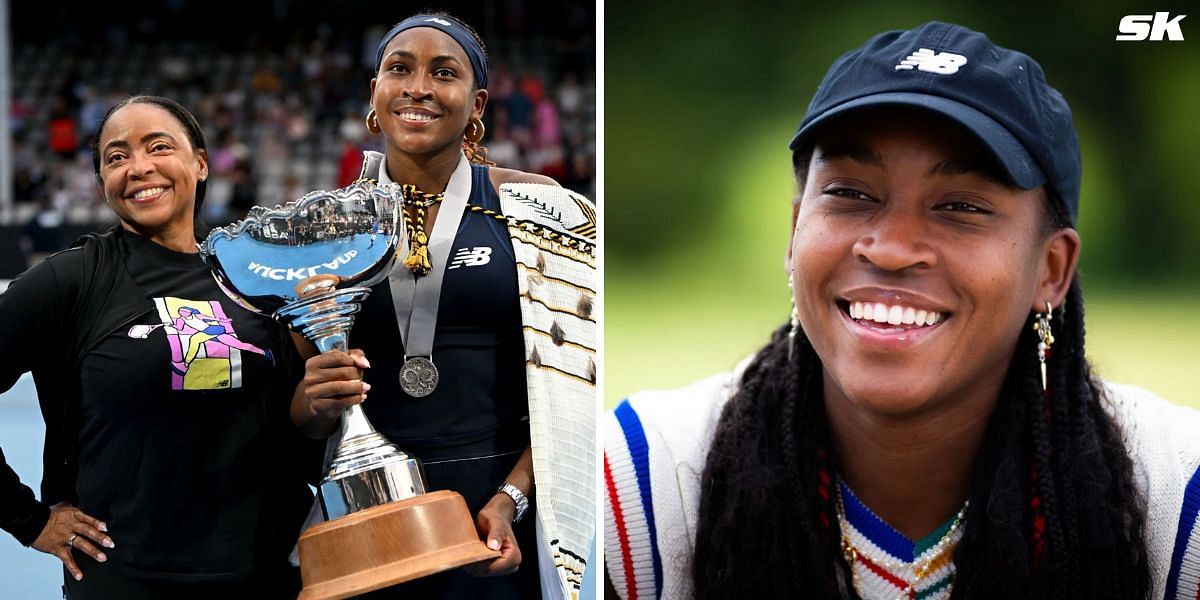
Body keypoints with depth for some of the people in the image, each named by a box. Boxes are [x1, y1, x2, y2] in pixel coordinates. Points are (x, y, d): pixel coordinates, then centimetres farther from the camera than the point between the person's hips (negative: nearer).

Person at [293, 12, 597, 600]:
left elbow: (566, 385, -2)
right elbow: (299, 416, 9)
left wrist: (512, 498, -14)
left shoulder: (533, 209, -1)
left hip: (506, 515, -2)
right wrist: (318, 401, -12)